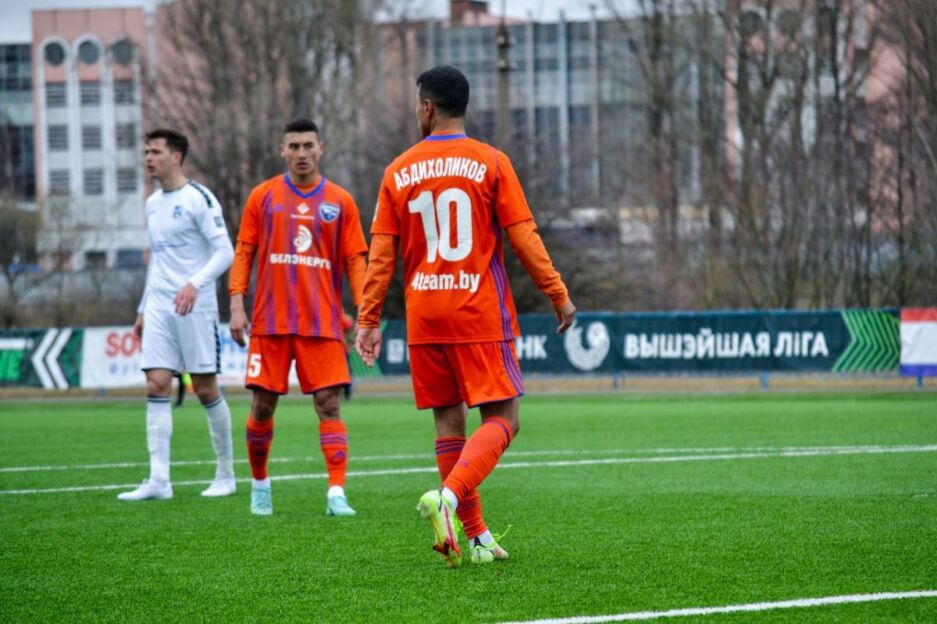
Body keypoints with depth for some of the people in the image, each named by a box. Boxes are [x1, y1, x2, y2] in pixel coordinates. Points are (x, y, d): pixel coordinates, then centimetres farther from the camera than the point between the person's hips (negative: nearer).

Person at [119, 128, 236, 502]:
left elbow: (225, 252, -13)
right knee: (156, 386, -5)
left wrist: (195, 284, -26)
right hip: (159, 308, 7)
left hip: (195, 307, -6)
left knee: (205, 388, -1)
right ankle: (158, 480, -9)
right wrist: (143, 308, 21)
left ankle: (225, 475, 12)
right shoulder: (152, 204, 16)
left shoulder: (198, 199, -7)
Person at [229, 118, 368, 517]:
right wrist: (237, 305, -4)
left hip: (322, 323, 0)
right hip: (270, 321, 0)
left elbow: (355, 262, 6)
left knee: (329, 405, -8)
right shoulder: (263, 196, 6)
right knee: (263, 406, 4)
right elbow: (243, 253, 7)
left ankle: (336, 494, -12)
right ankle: (259, 485, 23)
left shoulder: (340, 202, 5)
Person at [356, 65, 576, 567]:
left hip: (424, 316, 3)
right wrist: (559, 296, 2)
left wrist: (368, 320, 8)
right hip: (480, 315, -3)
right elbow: (523, 238, -5)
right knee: (501, 421, -2)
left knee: (449, 423, 10)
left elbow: (381, 253, 3)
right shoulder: (491, 163, -3)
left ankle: (476, 538, 10)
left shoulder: (399, 172, 4)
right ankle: (447, 497, -26)